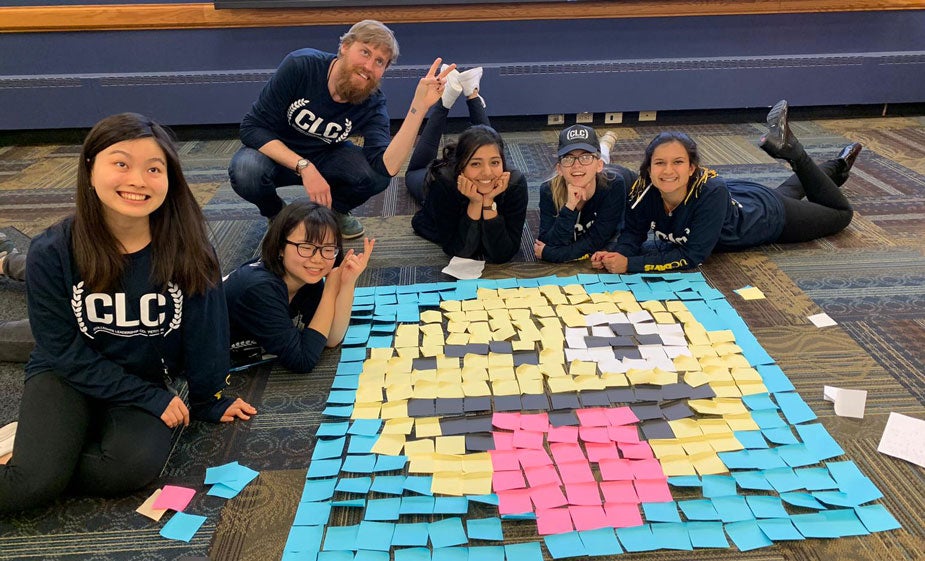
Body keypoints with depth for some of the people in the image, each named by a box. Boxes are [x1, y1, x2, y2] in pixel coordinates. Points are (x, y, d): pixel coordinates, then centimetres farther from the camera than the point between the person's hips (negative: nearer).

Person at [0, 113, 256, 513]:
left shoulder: (187, 250, -17)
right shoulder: (52, 252, -17)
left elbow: (204, 330, -7)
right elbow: (65, 351, -13)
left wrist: (208, 400, 2)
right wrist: (152, 399, -17)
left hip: (148, 380, 2)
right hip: (69, 376, -2)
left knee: (134, 465, -26)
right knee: (35, 480, -26)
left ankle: (36, 454, -1)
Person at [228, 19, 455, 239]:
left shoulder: (373, 105, -19)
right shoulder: (300, 66, -26)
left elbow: (386, 168, -36)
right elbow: (253, 127, -24)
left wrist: (420, 105, -43)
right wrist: (304, 167, -37)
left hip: (326, 157, 1)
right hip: (274, 153, -1)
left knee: (375, 175, -27)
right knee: (245, 170, -35)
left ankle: (334, 211, 7)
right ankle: (276, 214, 1)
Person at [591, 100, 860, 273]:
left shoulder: (711, 191, -47)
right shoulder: (644, 189, -35)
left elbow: (693, 255, -46)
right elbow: (633, 233, -23)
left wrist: (630, 264, -53)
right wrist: (616, 254, -46)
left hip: (769, 215, -4)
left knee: (841, 214, 22)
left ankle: (791, 151, 23)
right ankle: (832, 169, 58)